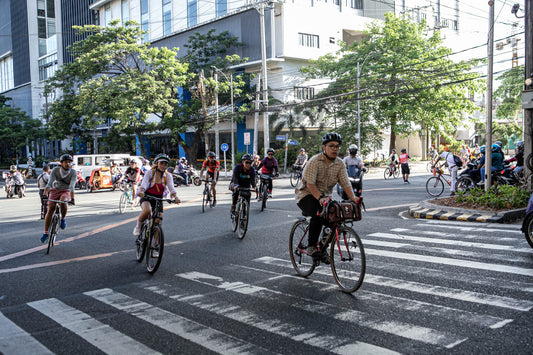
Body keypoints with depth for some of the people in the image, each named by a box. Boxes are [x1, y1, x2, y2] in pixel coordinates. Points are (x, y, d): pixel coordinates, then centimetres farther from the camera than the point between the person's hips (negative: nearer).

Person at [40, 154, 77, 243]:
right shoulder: (56, 170, -14)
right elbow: (49, 183, -23)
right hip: (55, 190, 2)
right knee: (51, 209, -14)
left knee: (63, 201, -35)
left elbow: (72, 186, -28)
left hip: (66, 191, -1)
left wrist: (72, 198, -42)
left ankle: (63, 219, -6)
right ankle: (45, 233, -7)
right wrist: (45, 194, -39)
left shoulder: (73, 172, -17)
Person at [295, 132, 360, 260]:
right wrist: (320, 198, -42)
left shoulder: (340, 163, 0)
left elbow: (345, 183, -7)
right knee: (318, 214, -34)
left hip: (325, 197, 6)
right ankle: (311, 246, -16)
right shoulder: (315, 161, -17)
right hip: (307, 195, -6)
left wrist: (353, 198, -26)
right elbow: (310, 184, -26)